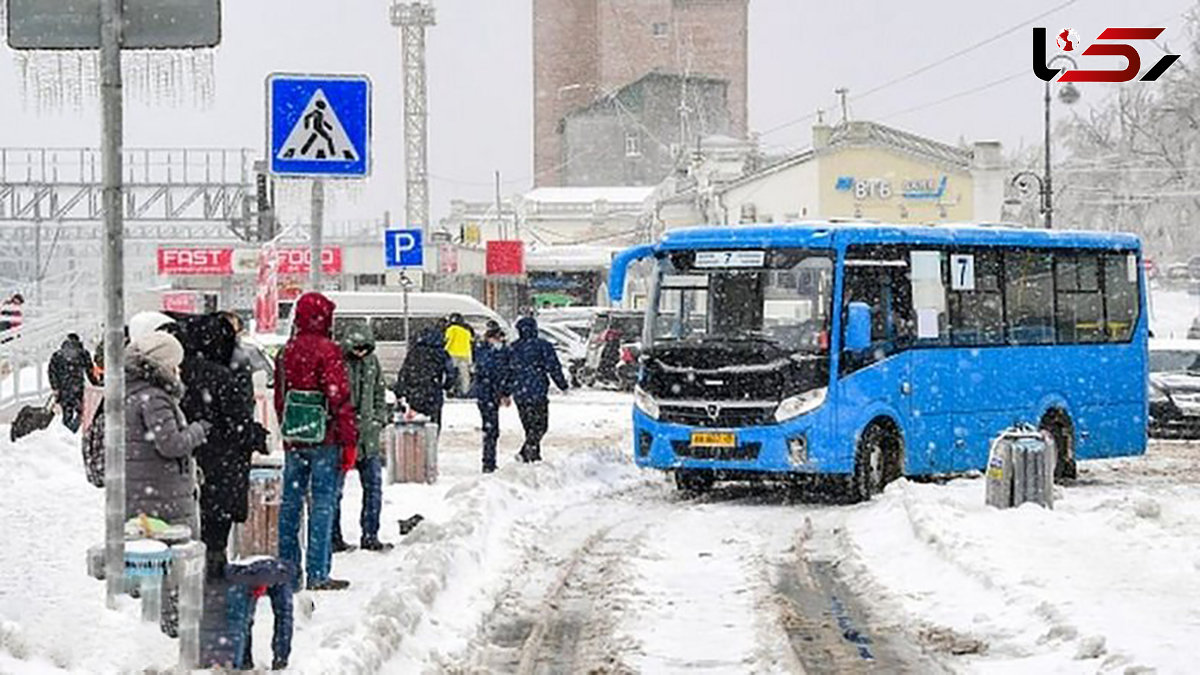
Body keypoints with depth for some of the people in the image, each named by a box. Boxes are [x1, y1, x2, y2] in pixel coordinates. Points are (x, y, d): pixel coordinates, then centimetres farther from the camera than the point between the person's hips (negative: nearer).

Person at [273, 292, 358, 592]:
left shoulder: (286, 353, 9)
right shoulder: (327, 351, -11)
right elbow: (339, 398, -14)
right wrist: (349, 441, -10)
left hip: (293, 442, 6)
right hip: (325, 441, -6)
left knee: (290, 503, 10)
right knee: (322, 504, -3)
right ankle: (317, 574, -5)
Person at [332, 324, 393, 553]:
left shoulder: (372, 362, 10)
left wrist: (378, 420, 10)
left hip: (368, 436, 6)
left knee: (374, 486, 6)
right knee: (335, 488, 0)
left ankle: (370, 536, 14)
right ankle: (333, 538, 8)